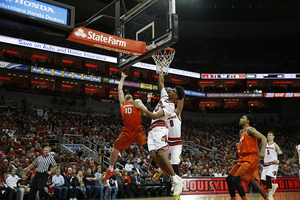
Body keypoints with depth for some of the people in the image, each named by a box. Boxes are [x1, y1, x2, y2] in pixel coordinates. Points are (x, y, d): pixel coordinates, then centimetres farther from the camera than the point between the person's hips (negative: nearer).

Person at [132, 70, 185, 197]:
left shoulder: (171, 106, -8)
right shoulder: (164, 96, 17)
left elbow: (154, 116, -16)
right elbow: (160, 82, 28)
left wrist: (141, 107, -13)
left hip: (160, 128, -8)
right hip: (152, 129, 8)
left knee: (161, 153, -24)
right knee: (153, 155, -7)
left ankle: (176, 180, -21)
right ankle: (170, 176, 0)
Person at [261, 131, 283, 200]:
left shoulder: (275, 145, 0)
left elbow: (281, 156, -4)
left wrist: (278, 161, -23)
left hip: (273, 164, -6)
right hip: (266, 164, 6)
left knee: (268, 178, -25)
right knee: (263, 181, -1)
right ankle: (274, 186, 30)